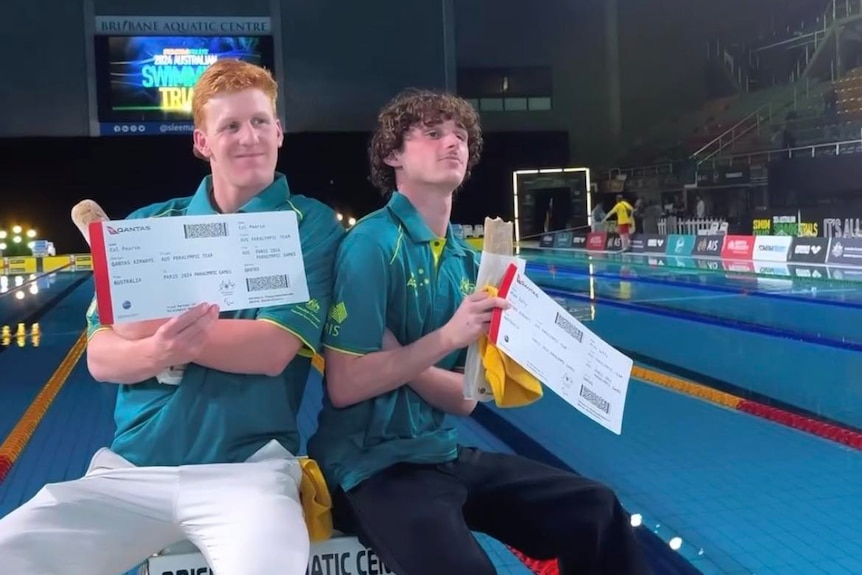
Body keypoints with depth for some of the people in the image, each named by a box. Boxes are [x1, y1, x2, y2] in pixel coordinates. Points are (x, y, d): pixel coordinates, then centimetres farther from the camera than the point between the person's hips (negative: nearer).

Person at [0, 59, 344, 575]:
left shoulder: (311, 224, 2)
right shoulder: (147, 226, 11)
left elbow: (272, 349, -11)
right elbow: (101, 358, 4)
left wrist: (150, 325, -9)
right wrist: (157, 350, -18)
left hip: (247, 465, -3)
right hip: (129, 466, 4)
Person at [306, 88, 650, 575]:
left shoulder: (466, 259, 7)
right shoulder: (372, 244, -15)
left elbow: (466, 399, 4)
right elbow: (345, 385, -19)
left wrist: (399, 360, -13)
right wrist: (448, 336, -22)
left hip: (444, 455, 7)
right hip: (374, 465, -7)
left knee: (598, 511, 4)